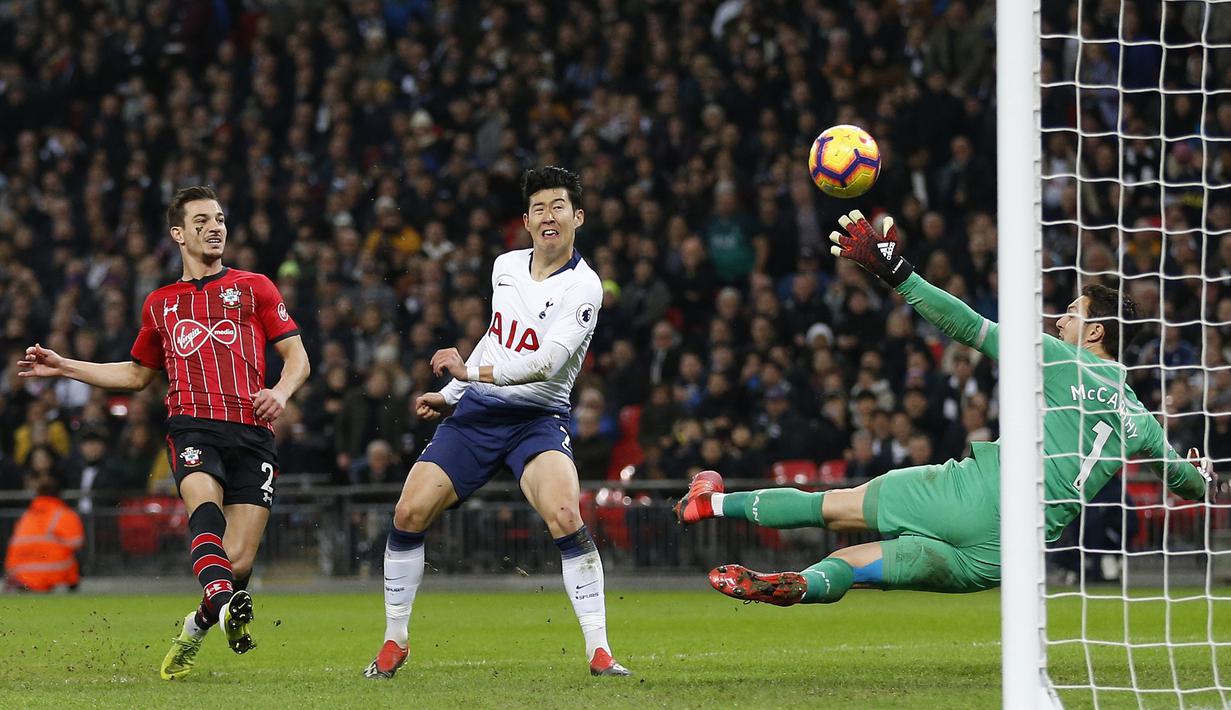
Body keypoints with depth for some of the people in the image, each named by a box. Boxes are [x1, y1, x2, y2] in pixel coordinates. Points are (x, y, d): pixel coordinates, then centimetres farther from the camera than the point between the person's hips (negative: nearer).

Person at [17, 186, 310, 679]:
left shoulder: (253, 287, 16)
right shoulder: (161, 304, 24)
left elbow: (296, 356, 12)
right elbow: (138, 374, 37)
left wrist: (281, 392, -9)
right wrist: (65, 367, 30)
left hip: (251, 431, -1)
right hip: (192, 426, 1)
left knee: (239, 561, -11)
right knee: (204, 504, -34)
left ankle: (198, 626, 16)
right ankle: (226, 603, -57)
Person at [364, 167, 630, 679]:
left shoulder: (582, 286, -12)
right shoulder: (505, 267, 9)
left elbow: (547, 362, -24)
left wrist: (471, 371, -29)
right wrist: (450, 394, 26)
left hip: (537, 420, -5)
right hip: (476, 412, 5)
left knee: (566, 517, -29)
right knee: (409, 515, -5)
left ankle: (599, 652, -22)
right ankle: (393, 645, 11)